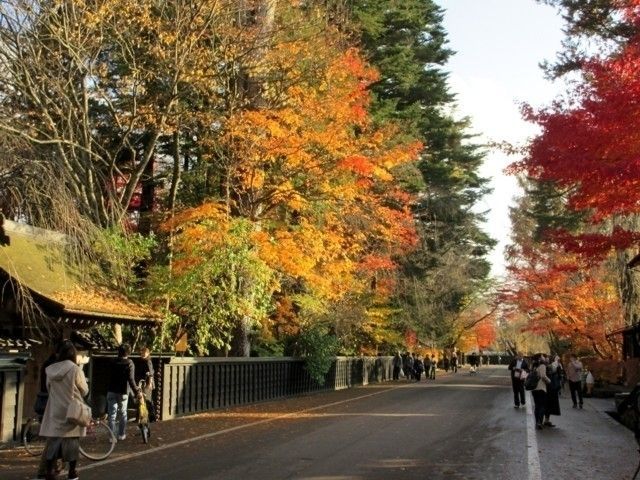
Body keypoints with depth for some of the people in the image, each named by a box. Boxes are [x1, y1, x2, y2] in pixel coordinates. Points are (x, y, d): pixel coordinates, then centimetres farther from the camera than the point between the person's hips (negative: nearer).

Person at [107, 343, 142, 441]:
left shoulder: (114, 363, 2)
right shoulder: (129, 363, -8)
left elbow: (110, 377, 11)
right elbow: (131, 379, -17)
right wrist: (137, 391, -16)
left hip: (111, 392, 1)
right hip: (122, 392, -1)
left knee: (112, 415, 2)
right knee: (123, 414, 16)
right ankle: (121, 435, 19)